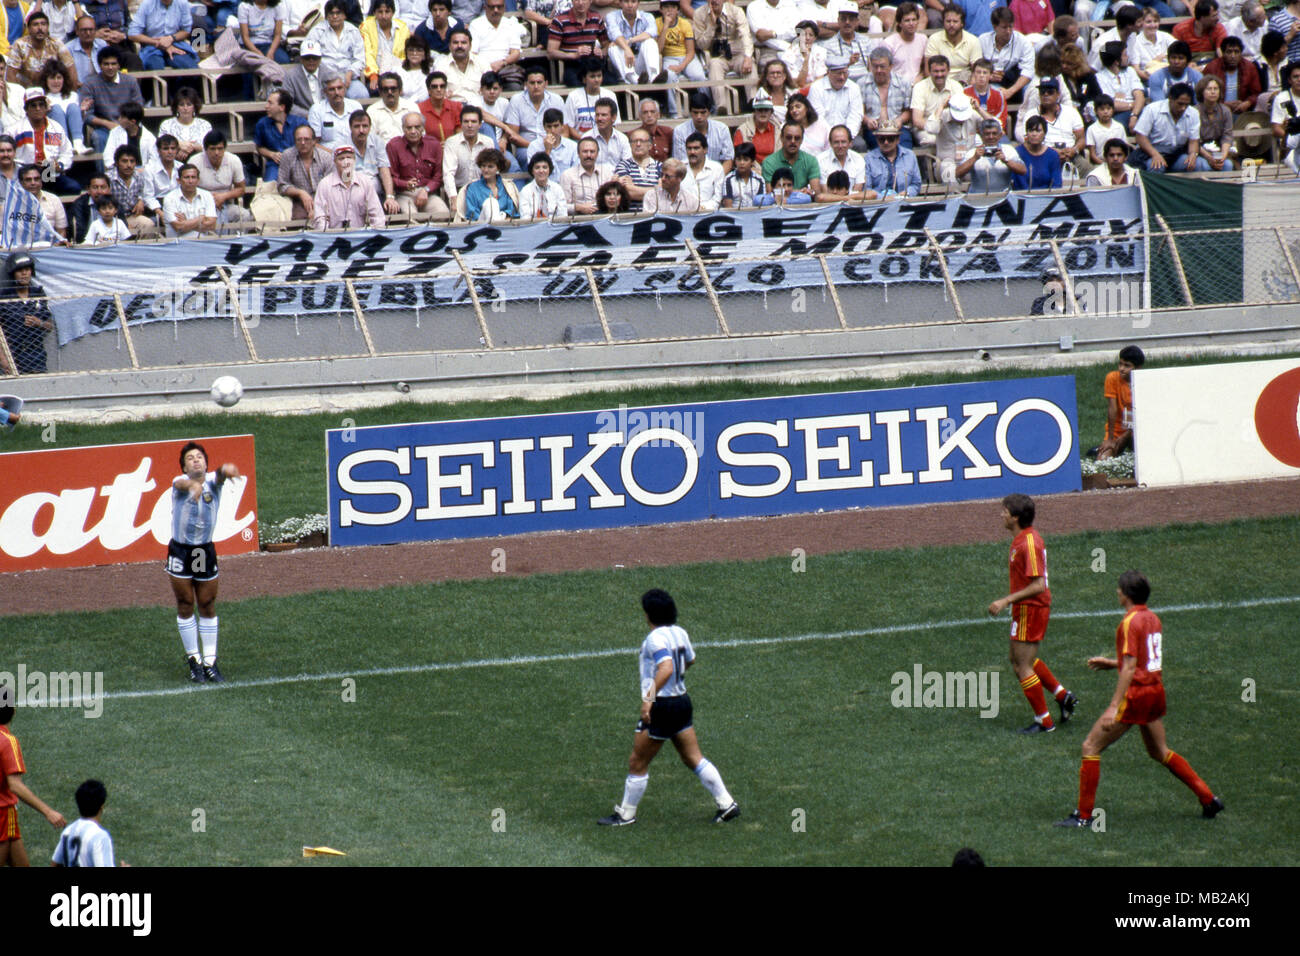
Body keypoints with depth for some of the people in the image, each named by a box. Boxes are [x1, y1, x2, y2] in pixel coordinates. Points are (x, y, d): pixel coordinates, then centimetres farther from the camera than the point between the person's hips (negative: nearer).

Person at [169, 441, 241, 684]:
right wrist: (192, 485, -62)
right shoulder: (180, 482, -11)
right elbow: (182, 484, -36)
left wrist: (226, 470, -55)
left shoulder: (212, 480, -5)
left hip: (206, 551, 2)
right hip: (180, 551, -2)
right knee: (185, 607, 5)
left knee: (208, 607, 7)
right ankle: (194, 660, 16)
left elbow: (219, 475, -29)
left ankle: (210, 662, 14)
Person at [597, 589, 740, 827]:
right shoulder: (680, 633, 6)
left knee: (637, 763, 5)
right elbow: (689, 660, 25)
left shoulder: (656, 638, -19)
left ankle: (625, 814, 14)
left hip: (661, 706, -8)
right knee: (694, 759, 14)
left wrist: (650, 697, -38)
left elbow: (666, 668, -34)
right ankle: (727, 804, 12)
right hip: (683, 701, 8)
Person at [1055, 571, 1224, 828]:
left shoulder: (1130, 622, -15)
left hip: (1137, 692, -9)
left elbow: (1130, 668, -21)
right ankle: (1208, 799, 21)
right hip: (1156, 690, 9)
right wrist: (1111, 663, 23)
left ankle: (1084, 815, -2)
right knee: (1160, 752, 23)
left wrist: (1114, 707, -22)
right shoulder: (1152, 618, 11)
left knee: (1091, 747, -2)